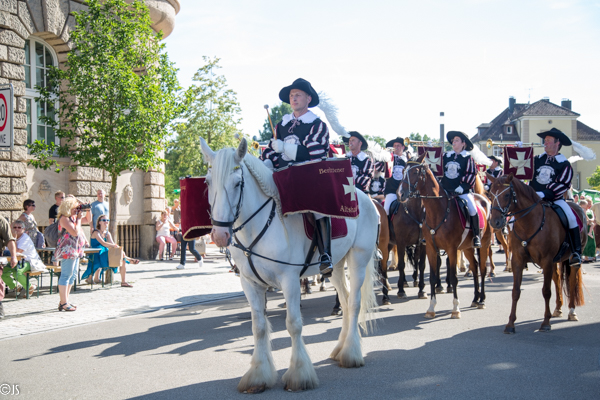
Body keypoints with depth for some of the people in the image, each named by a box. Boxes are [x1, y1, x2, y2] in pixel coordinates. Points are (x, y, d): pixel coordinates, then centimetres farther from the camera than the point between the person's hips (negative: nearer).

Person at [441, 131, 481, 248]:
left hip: (462, 191, -4)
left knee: (472, 209, -23)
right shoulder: (446, 156, 12)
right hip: (446, 190, 4)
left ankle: (476, 236, -9)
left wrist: (463, 186, -12)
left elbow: (471, 174, -4)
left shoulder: (468, 157, 0)